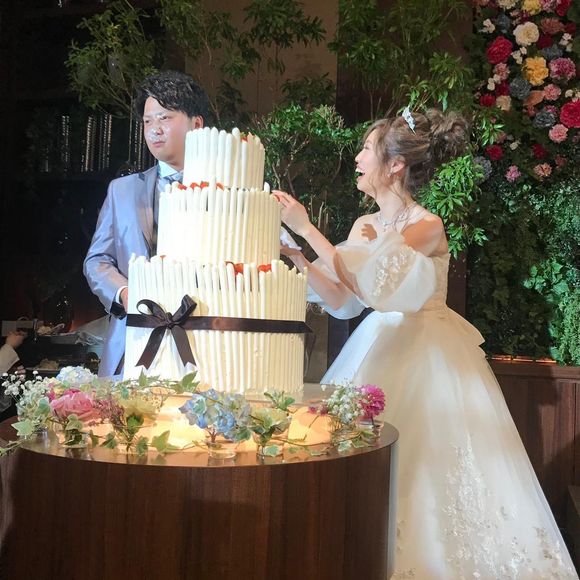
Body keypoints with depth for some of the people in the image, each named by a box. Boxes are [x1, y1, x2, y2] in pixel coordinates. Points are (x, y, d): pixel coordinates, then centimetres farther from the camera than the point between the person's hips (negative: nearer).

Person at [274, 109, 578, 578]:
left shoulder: (427, 225, -15)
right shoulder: (366, 225, 7)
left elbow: (367, 284, -25)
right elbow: (341, 301, 4)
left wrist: (307, 229, -22)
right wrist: (297, 256, -5)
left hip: (426, 357, -7)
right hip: (379, 348, 7)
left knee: (423, 463, -2)